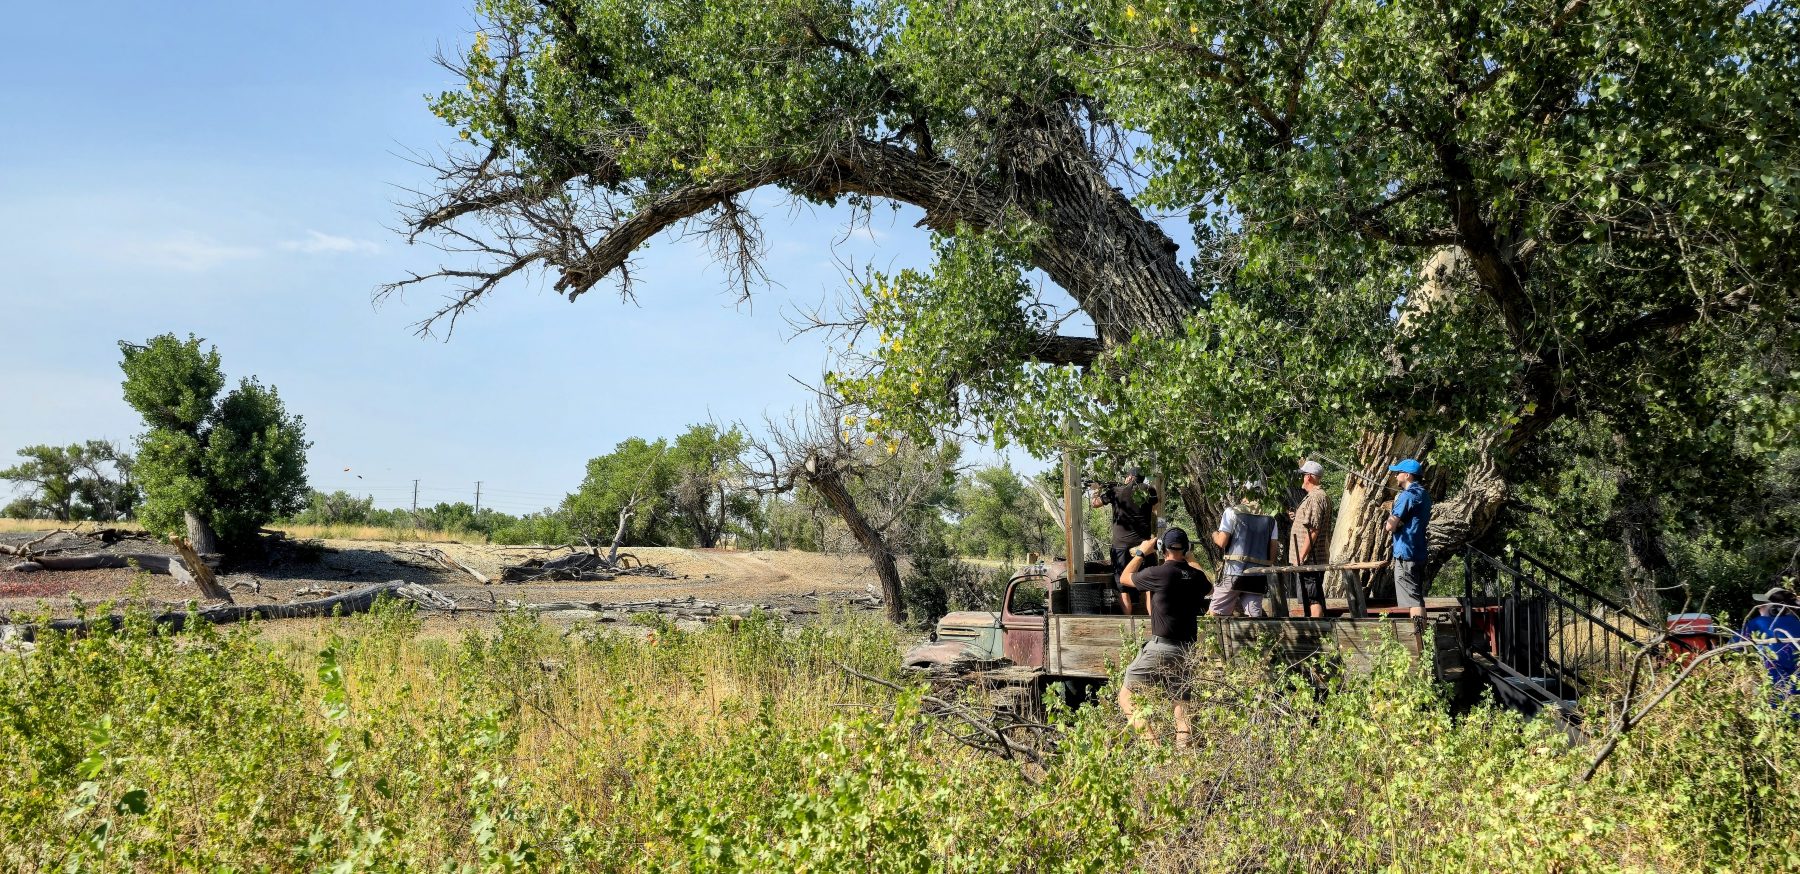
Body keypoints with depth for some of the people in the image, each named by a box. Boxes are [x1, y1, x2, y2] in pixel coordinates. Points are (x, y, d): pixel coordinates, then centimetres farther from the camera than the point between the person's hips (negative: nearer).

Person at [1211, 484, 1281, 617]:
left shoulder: (1232, 512, -2)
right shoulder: (1270, 518, 9)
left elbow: (1222, 542, -6)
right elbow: (1273, 550, 8)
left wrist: (1215, 535, 15)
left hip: (1234, 572, -4)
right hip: (1258, 576, 4)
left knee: (1214, 613, 5)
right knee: (1254, 616, 2)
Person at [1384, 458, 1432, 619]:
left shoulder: (1406, 496, -15)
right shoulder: (1424, 495, 14)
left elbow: (1390, 526, -19)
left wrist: (1391, 514, 3)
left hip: (1405, 553, -9)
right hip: (1420, 553, 9)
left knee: (1412, 599, -8)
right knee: (1417, 597, 15)